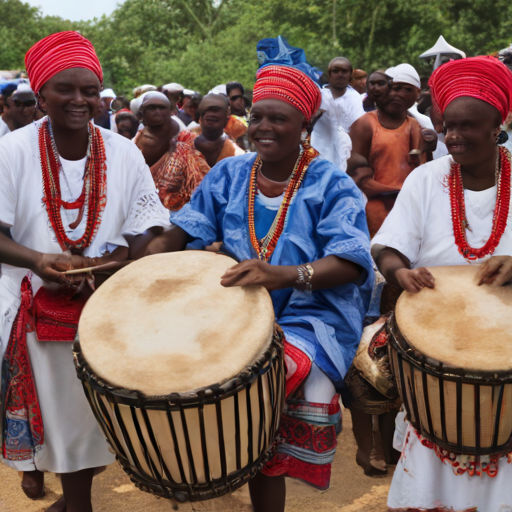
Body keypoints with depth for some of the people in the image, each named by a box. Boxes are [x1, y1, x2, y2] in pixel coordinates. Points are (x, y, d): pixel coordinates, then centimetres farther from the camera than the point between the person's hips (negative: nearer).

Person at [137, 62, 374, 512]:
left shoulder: (331, 184, -3)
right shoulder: (228, 175, 11)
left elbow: (351, 263, -16)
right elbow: (183, 231, 7)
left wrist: (285, 275, -35)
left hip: (306, 316, -4)